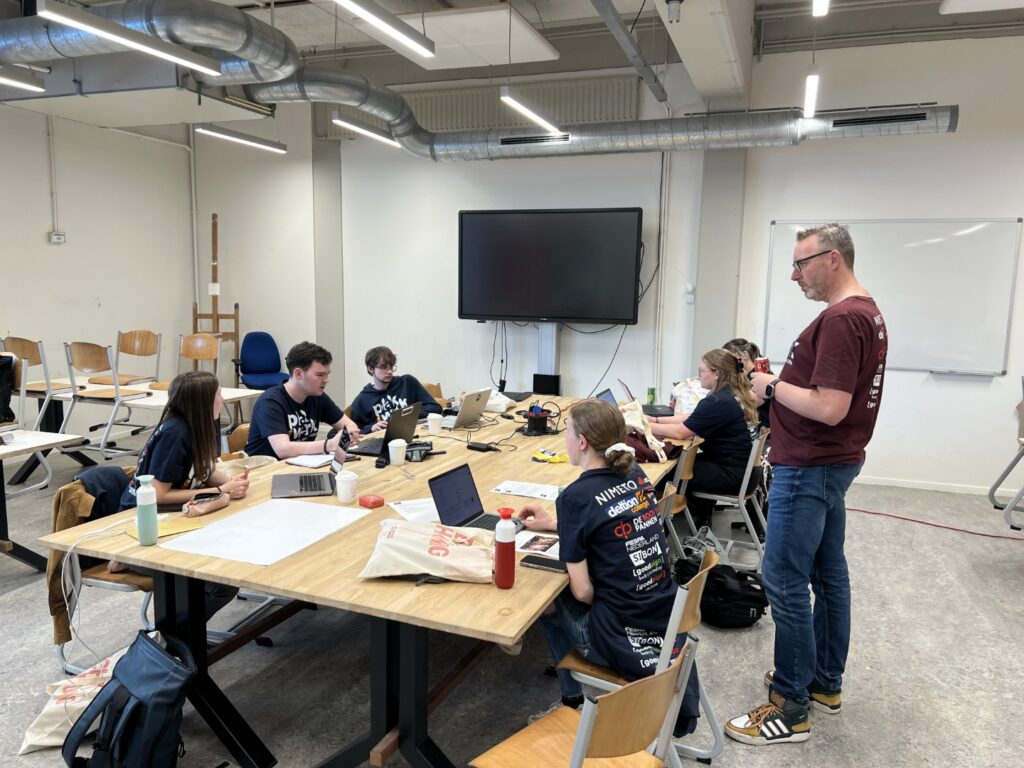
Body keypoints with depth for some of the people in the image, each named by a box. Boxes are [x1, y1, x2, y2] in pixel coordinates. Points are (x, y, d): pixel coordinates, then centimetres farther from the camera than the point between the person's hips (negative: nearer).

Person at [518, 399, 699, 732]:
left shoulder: (576, 497, -17)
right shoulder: (635, 474, 2)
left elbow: (582, 591, -15)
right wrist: (554, 525, 21)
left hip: (625, 637, -6)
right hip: (669, 620, 6)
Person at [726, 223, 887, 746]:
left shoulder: (840, 320, -21)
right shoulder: (865, 311, 12)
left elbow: (829, 407, -27)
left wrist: (773, 387, -14)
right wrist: (782, 384, 7)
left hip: (810, 468, -11)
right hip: (833, 462, 11)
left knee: (785, 582, -3)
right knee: (827, 573, 17)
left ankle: (790, 707, 8)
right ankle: (825, 682, 31)